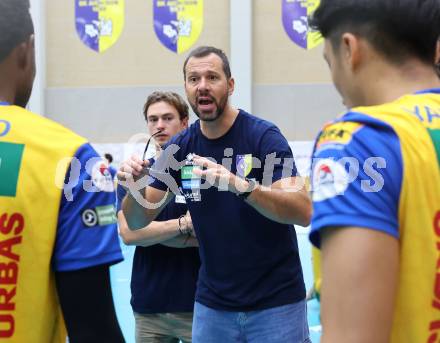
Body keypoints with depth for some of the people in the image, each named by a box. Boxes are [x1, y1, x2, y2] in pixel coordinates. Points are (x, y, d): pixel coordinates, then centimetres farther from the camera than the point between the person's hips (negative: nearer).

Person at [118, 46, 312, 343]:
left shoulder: (263, 135, -11)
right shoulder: (180, 148, 0)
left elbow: (304, 212, -22)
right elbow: (137, 222, 2)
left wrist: (239, 185, -36)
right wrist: (134, 187, -20)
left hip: (275, 303, -3)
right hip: (212, 304, 3)